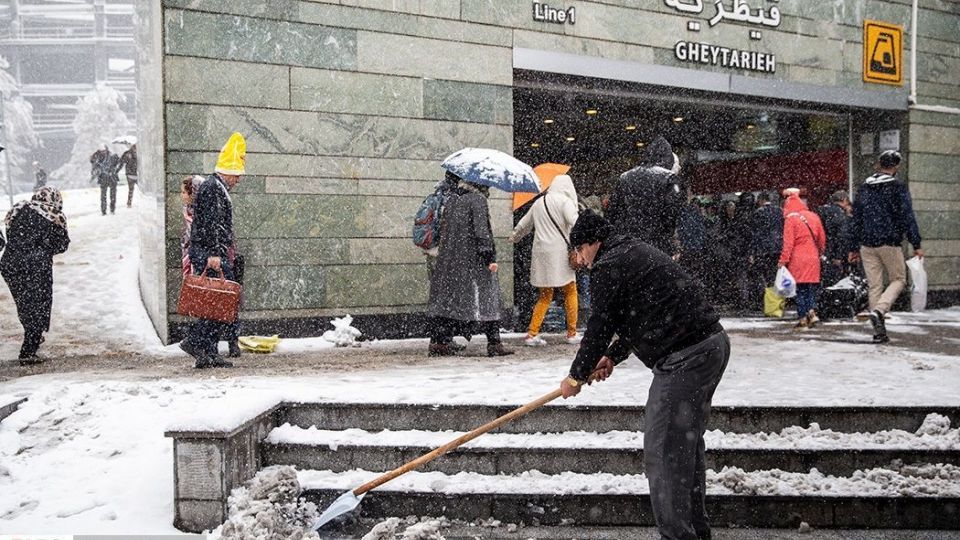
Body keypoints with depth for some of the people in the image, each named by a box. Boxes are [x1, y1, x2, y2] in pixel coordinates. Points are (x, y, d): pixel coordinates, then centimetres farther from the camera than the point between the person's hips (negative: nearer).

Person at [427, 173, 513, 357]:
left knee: (447, 299, 8)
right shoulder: (478, 199, -9)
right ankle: (494, 344, 0)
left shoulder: (451, 199, 12)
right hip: (474, 258, -7)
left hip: (450, 259, 7)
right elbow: (482, 230, -16)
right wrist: (490, 257, -16)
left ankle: (438, 342, 7)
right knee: (486, 298, -1)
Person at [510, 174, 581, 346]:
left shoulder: (538, 203, 15)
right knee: (570, 293, 8)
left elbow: (523, 224, 27)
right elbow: (575, 223, -19)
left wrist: (513, 238, 44)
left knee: (545, 296, 12)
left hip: (541, 254, 6)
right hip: (559, 253, -6)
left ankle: (531, 334, 7)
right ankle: (572, 334, 10)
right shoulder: (565, 201, -4)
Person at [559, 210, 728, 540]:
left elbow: (600, 326, -7)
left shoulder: (607, 267, -9)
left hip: (683, 359, -11)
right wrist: (612, 357, 31)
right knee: (687, 441, 20)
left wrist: (576, 376, 5)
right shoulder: (636, 252, 22)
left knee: (663, 451, -6)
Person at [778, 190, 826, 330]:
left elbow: (788, 241, -12)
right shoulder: (813, 216, 9)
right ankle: (812, 311, -4)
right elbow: (822, 238, 14)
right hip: (813, 258, 4)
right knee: (812, 287, 13)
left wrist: (783, 260, -10)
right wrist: (819, 252, 27)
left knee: (800, 288, 2)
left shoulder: (790, 219, -7)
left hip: (797, 259, -4)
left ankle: (802, 319, 3)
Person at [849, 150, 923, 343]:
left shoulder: (864, 188, 10)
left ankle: (879, 331, 7)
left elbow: (855, 220, 12)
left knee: (874, 286, 8)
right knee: (898, 280, 11)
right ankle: (878, 311, -14)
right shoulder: (898, 188, -6)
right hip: (890, 243, -4)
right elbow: (908, 218, -8)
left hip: (867, 245, 4)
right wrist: (916, 245, -2)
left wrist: (854, 248, 17)